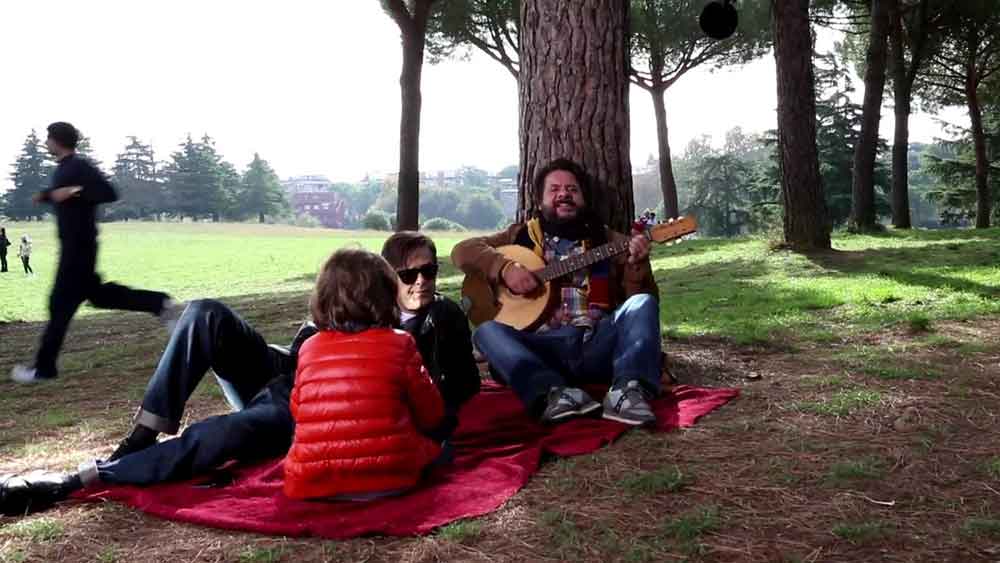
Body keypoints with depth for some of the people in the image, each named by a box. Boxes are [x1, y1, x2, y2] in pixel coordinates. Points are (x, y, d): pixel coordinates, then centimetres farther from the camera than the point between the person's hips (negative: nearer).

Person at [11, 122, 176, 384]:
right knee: (97, 294, 17)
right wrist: (45, 195, 12)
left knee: (61, 304, -3)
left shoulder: (79, 167, -16)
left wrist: (74, 192, -28)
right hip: (73, 244, 10)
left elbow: (109, 193, -24)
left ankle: (44, 367, 5)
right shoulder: (63, 168, 13)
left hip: (79, 245, -10)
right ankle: (159, 303, 19)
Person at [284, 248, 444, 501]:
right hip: (389, 478, -1)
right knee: (436, 436, 24)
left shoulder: (309, 349, 3)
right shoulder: (399, 345, -5)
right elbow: (431, 415, 3)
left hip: (312, 483, 2)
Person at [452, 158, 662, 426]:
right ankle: (553, 394, -45)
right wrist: (505, 268, -8)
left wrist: (637, 265, -11)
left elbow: (646, 297, 10)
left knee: (643, 304, -21)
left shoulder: (608, 241, 17)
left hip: (599, 345, 0)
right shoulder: (521, 235, 18)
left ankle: (628, 390, -43)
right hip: (543, 349, 0)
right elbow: (463, 250, 8)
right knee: (487, 331, -24)